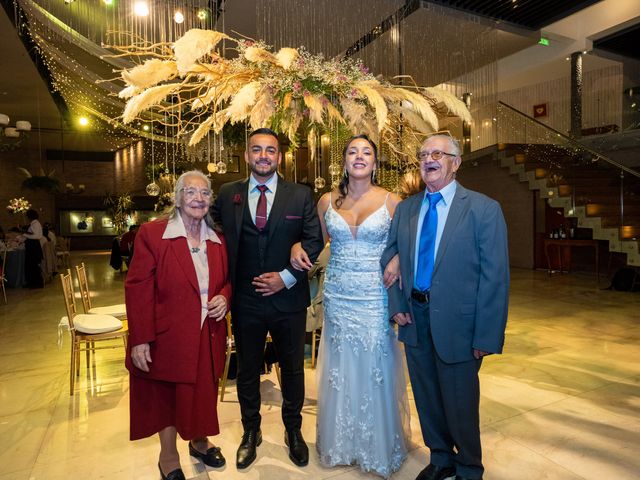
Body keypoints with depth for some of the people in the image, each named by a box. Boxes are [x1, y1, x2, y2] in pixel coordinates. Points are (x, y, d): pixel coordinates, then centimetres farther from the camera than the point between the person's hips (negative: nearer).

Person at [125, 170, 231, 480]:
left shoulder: (218, 239, 5)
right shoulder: (151, 234, -10)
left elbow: (227, 279, 16)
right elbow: (138, 288, -13)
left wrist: (225, 297, -7)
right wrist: (140, 339, -16)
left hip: (208, 336, 4)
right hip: (168, 337, -4)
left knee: (203, 393, 17)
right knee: (166, 396, 13)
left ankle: (200, 442, 44)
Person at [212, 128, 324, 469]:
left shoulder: (300, 195, -2)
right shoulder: (227, 194, 2)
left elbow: (314, 240, -3)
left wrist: (286, 277, -12)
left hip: (288, 298, 0)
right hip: (244, 300, 1)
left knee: (293, 369, 15)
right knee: (247, 370, 17)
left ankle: (293, 431, 39)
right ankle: (250, 432, 40)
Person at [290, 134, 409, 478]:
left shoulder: (392, 202, -3)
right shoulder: (327, 202, 4)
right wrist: (297, 247, -2)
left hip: (375, 300, -2)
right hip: (337, 298, 2)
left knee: (374, 373, 8)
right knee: (340, 373, 13)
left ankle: (378, 449, 33)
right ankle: (341, 445, 36)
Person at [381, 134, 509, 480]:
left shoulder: (484, 209, -9)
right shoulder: (405, 209, 5)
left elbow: (495, 277, -12)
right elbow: (389, 257, 10)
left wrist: (486, 337, -14)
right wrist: (396, 305, -1)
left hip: (456, 323, -4)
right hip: (415, 318, 5)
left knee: (460, 403, 13)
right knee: (427, 399, 20)